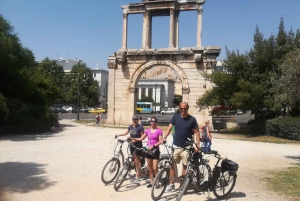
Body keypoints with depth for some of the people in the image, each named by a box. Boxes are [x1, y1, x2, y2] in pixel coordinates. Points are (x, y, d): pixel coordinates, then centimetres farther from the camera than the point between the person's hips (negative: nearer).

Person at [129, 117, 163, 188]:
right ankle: (151, 182, 21)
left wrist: (153, 146, -20)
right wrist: (132, 138, 1)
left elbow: (160, 141, -10)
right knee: (149, 167, 10)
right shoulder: (148, 130, 6)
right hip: (148, 150, 5)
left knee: (155, 168, -6)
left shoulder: (159, 130, -7)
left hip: (155, 150, -5)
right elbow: (141, 138, 11)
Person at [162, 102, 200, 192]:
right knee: (172, 165, 4)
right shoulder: (175, 117, 1)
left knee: (185, 166, 8)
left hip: (186, 147, -2)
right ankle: (171, 185, 14)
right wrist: (164, 137, -17)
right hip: (175, 146, 3)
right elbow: (169, 128, -2)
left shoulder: (192, 119, -7)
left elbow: (197, 133, -6)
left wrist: (197, 146, -14)